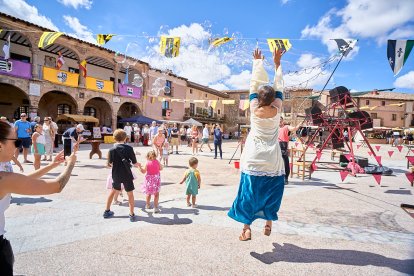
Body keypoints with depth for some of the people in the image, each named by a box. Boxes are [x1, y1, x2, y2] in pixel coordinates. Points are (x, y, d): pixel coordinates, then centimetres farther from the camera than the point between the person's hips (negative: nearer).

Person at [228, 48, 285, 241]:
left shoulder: (254, 109, -5)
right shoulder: (276, 110, -4)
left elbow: (254, 84, 4)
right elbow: (279, 87, 7)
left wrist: (257, 62, 15)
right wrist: (277, 63, 15)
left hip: (253, 159, -1)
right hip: (272, 160, 1)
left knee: (248, 191, 3)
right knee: (271, 191, 16)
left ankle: (247, 228, 2)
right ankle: (268, 223, 23)